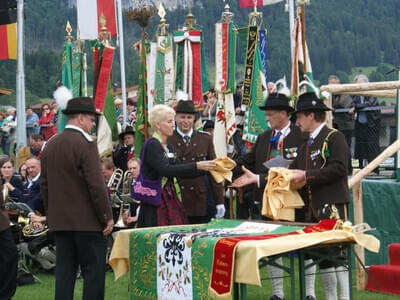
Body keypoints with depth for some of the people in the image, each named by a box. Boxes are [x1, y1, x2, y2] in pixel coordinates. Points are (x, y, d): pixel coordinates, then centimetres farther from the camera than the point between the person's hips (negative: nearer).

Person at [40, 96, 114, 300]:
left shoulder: (50, 145, 9)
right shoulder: (85, 144, -13)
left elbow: (44, 184, 14)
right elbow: (96, 186, -16)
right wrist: (107, 217, -8)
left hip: (59, 222, 7)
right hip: (87, 222, -7)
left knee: (65, 273, 9)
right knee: (93, 273, -1)